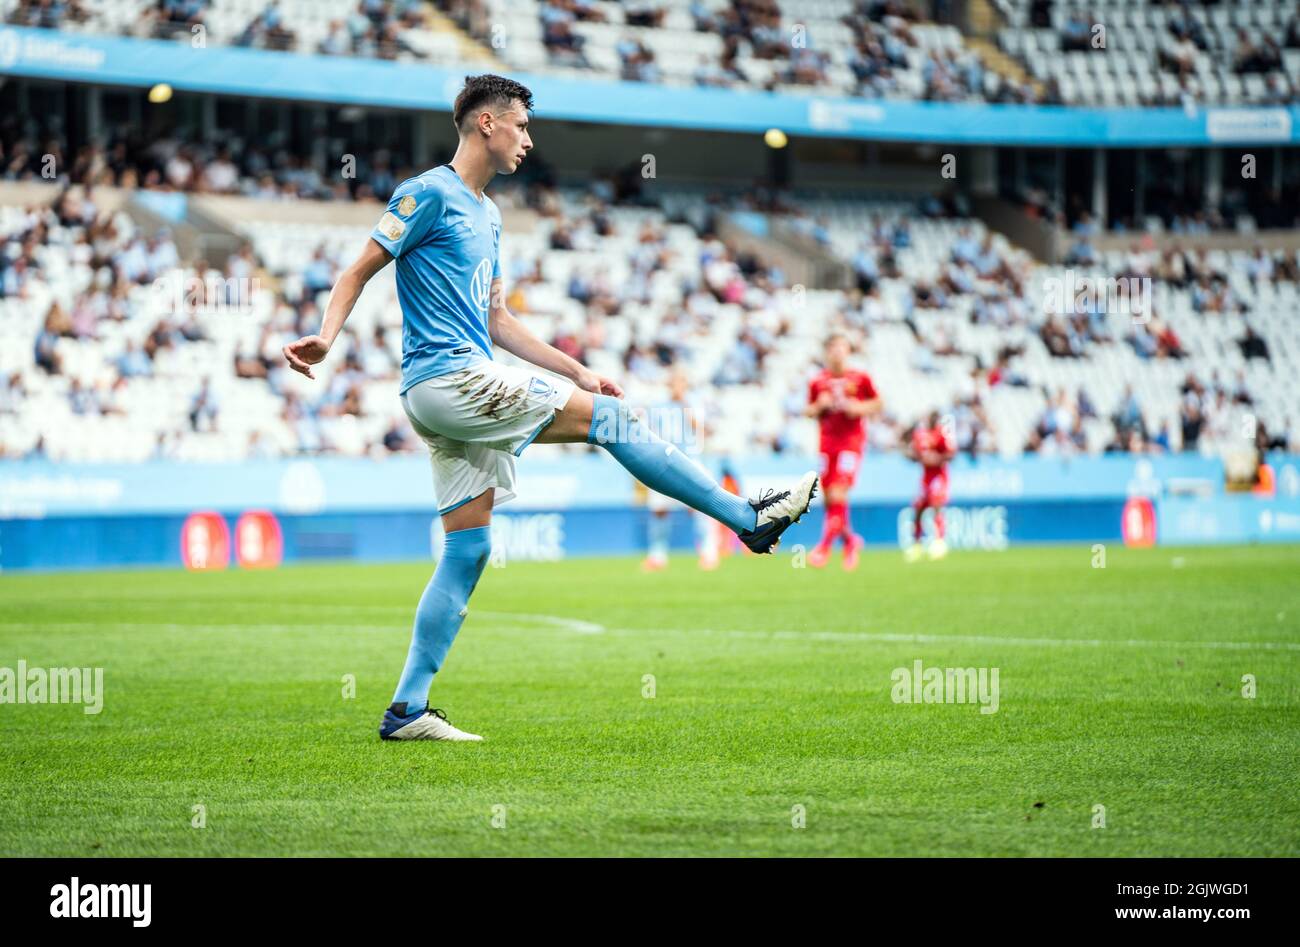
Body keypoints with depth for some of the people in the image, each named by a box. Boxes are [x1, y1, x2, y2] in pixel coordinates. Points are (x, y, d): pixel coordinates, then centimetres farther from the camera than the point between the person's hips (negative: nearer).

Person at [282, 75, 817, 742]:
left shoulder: (486, 213, 22)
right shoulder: (430, 193, -5)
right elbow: (360, 270, -9)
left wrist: (576, 371, 20)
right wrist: (326, 336, -26)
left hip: (466, 386, 10)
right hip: (445, 378, -10)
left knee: (468, 548, 4)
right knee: (610, 418, -8)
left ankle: (407, 710, 4)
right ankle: (750, 517, -2)